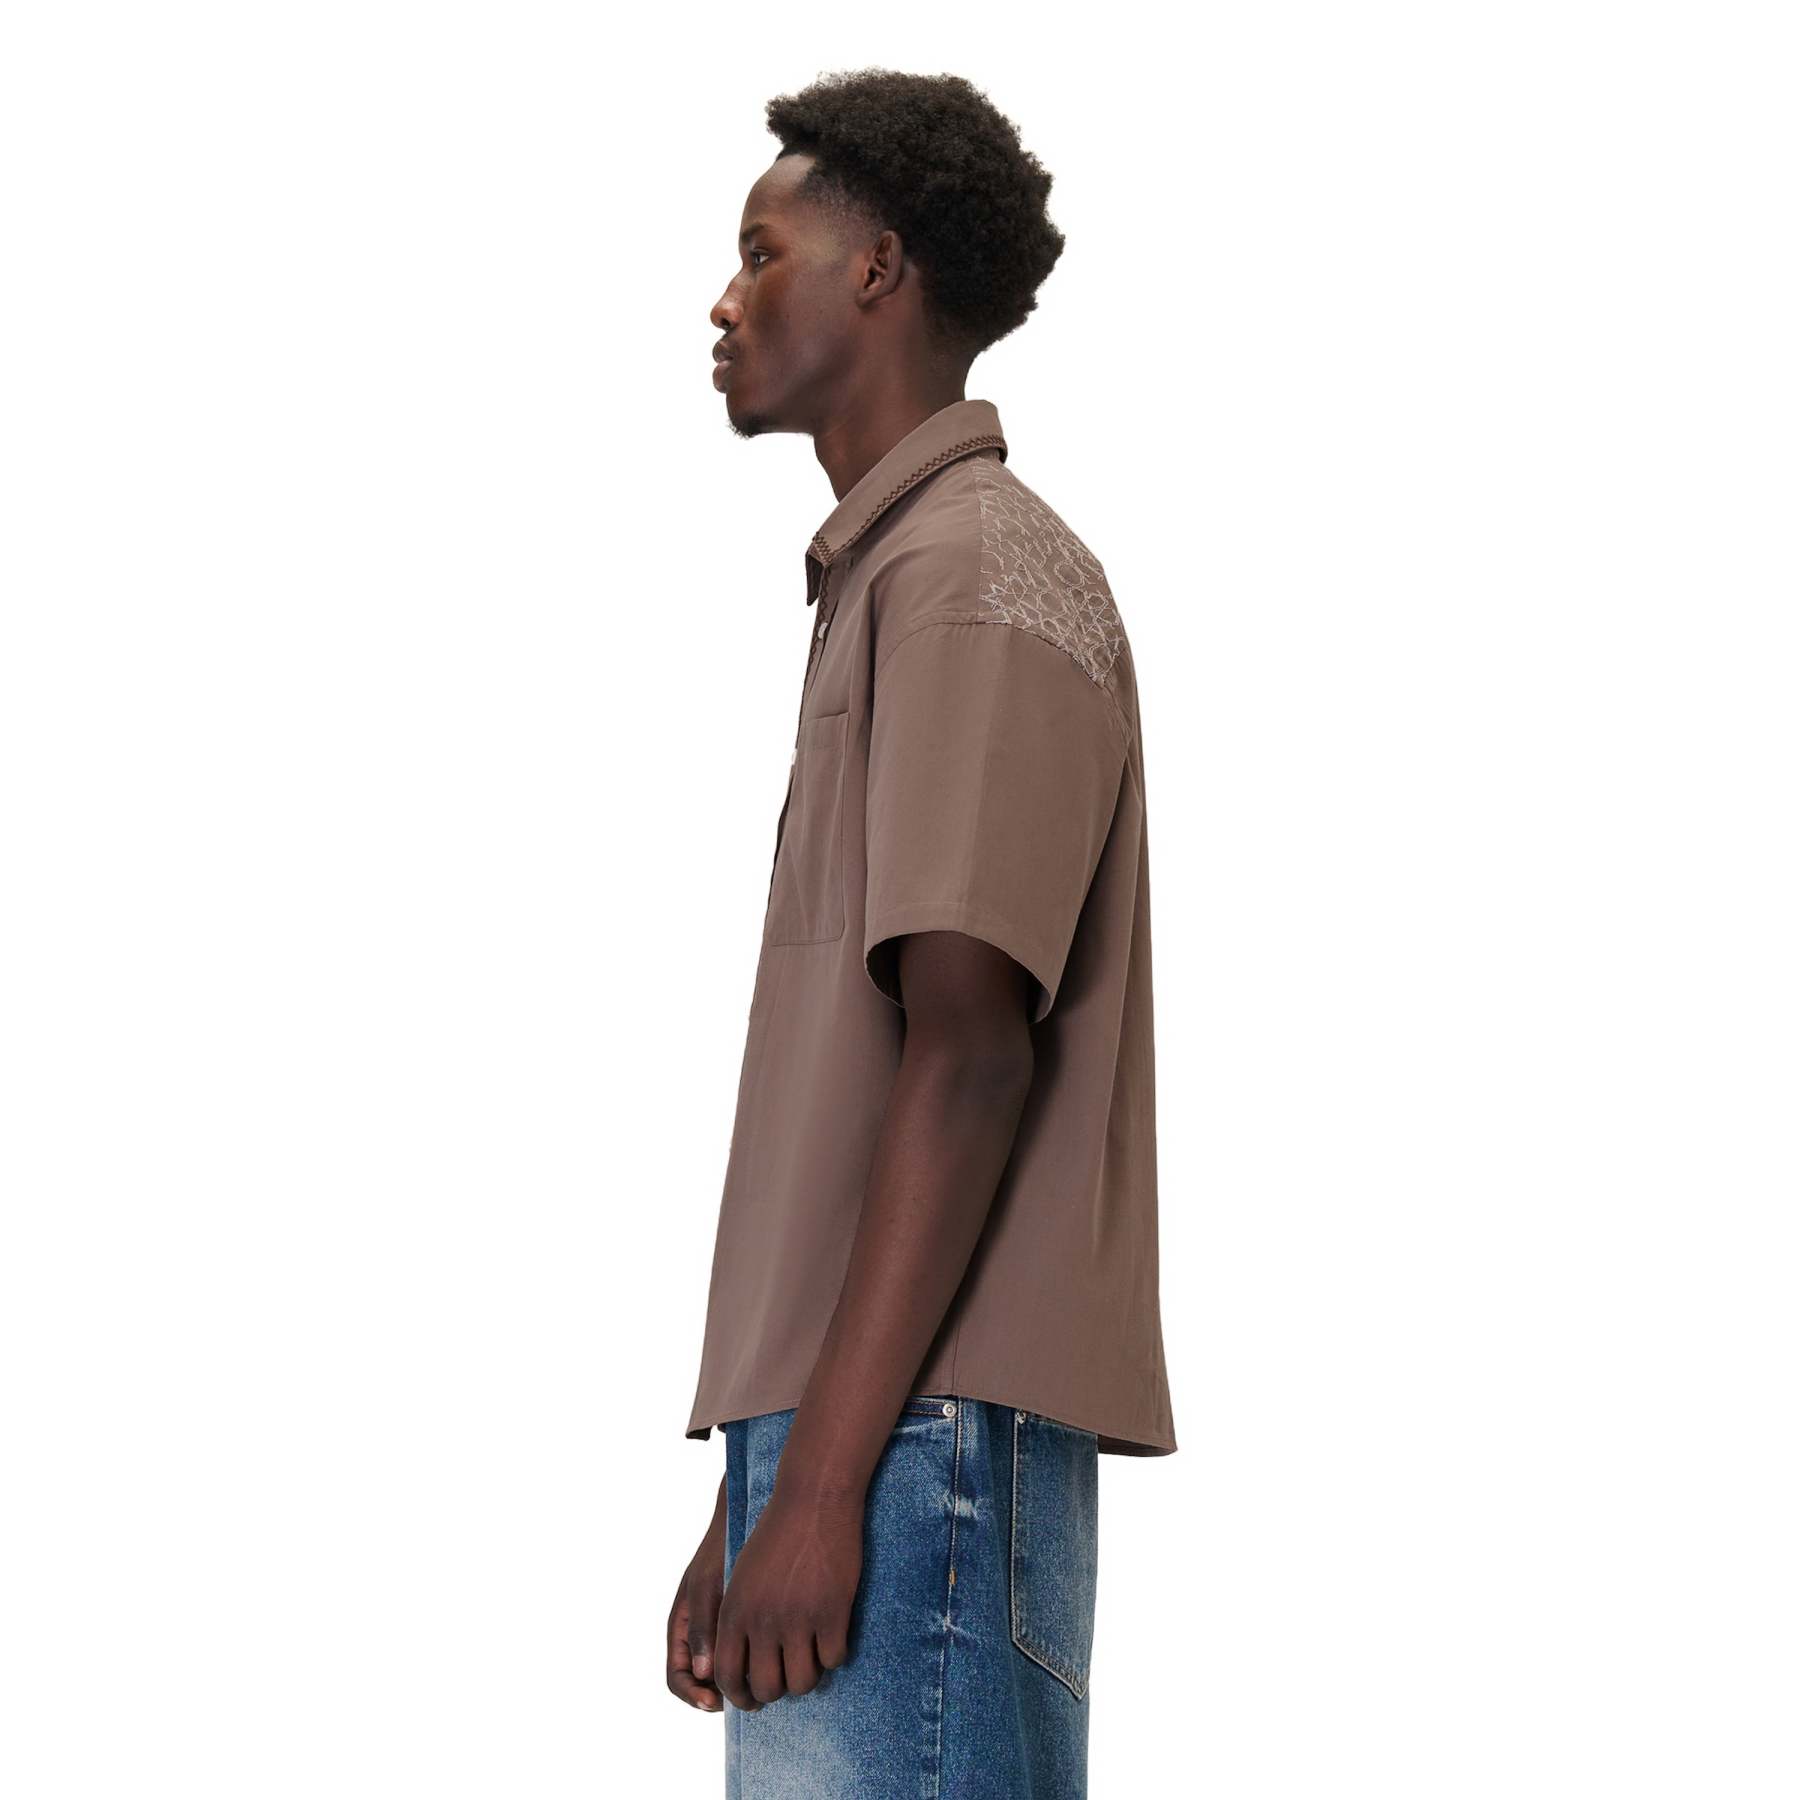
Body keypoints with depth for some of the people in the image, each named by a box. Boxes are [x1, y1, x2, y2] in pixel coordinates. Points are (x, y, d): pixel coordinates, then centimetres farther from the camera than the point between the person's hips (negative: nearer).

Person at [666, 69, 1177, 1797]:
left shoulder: (981, 572, -6)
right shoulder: (891, 579, 24)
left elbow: (967, 1050, -16)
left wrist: (826, 1479, -20)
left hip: (921, 1424, -9)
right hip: (867, 1438, 9)